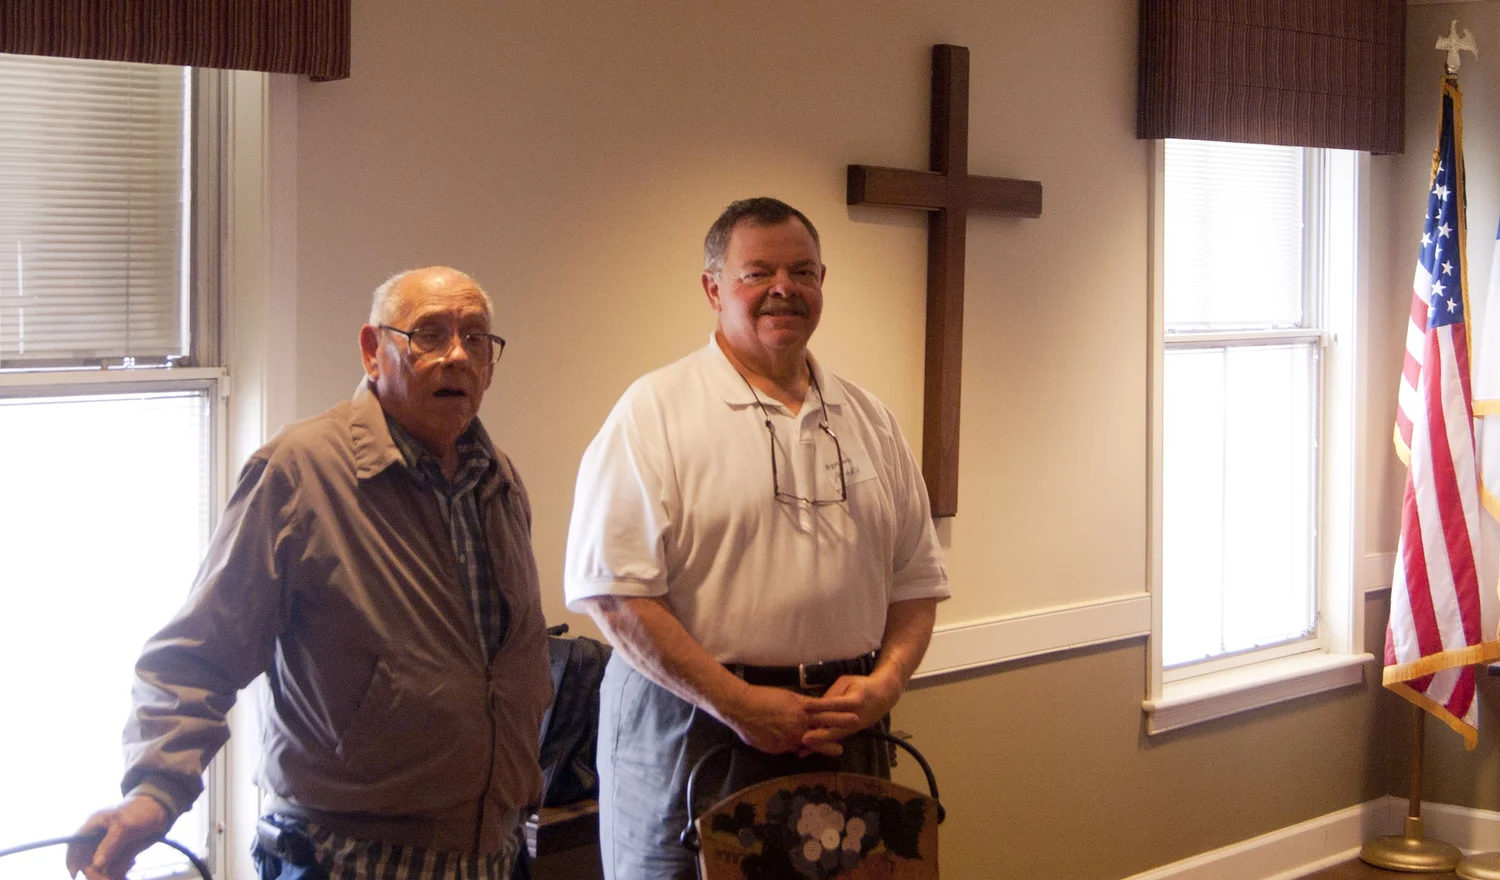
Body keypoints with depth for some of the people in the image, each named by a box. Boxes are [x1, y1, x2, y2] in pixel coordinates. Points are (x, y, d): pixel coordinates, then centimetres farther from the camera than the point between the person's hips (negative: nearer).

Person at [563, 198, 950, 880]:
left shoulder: (869, 422, 13)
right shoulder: (654, 413, -5)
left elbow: (917, 578, 15)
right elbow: (614, 590, -13)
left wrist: (886, 681, -4)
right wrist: (738, 703, -16)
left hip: (843, 729, 5)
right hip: (692, 730, -4)